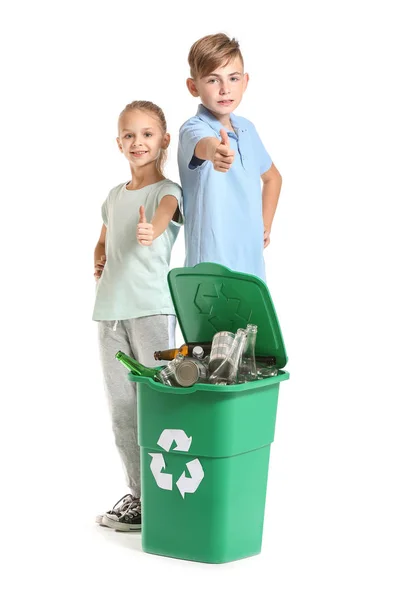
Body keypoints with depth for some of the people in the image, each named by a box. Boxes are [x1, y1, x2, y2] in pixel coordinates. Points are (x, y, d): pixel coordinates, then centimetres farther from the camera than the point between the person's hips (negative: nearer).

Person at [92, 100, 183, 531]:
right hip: (111, 309, 6)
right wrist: (98, 264, 10)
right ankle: (137, 493, 17)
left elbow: (164, 213, -26)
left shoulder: (167, 190, -2)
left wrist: (151, 230, -49)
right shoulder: (114, 197, 17)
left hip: (152, 307, -6)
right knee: (122, 408, 8)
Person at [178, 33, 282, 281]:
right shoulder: (193, 129, -12)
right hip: (212, 261, -6)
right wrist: (214, 151, -61)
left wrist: (266, 224, 16)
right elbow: (203, 145, -39)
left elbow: (272, 177, 26)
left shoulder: (247, 129, 8)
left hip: (252, 259, 7)